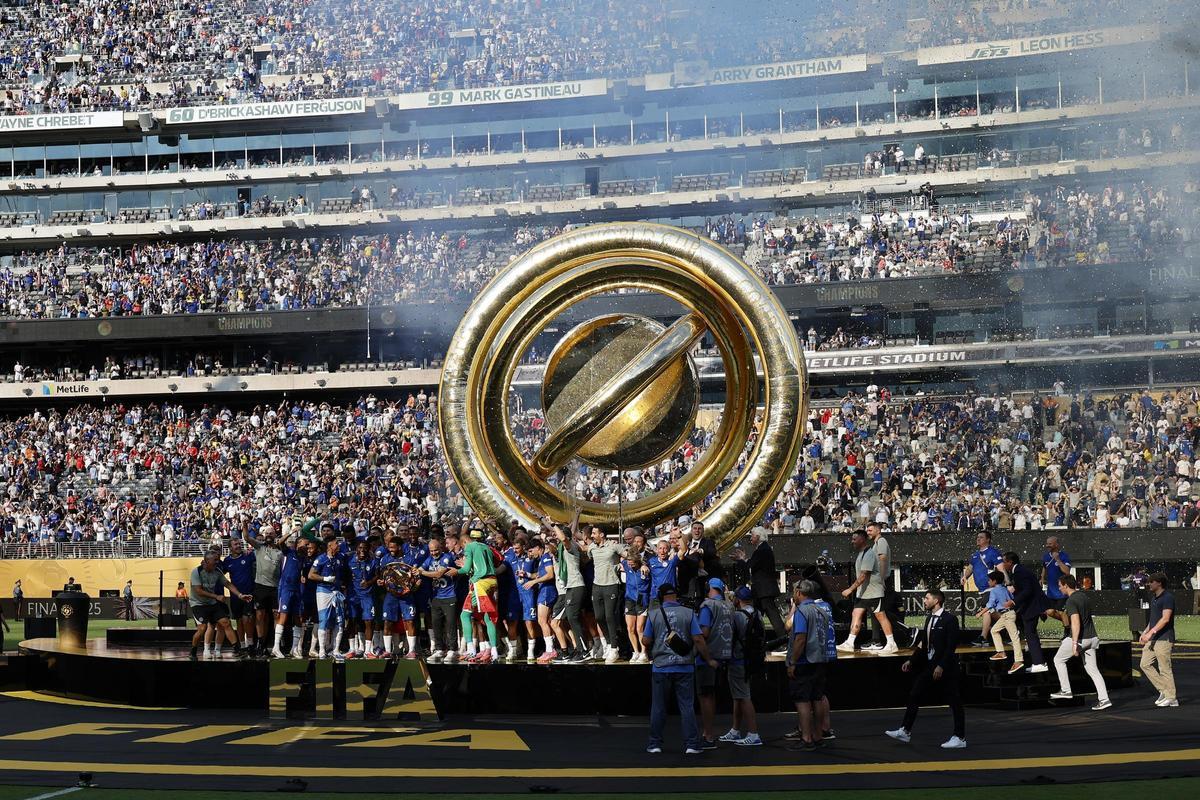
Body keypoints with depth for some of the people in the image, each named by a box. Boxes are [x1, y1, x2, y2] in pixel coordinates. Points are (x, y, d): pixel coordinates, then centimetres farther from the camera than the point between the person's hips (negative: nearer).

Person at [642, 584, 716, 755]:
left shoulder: (654, 615, -2)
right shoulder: (688, 613, -2)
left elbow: (646, 641, -1)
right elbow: (698, 640, -6)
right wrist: (709, 660, 4)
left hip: (661, 667, 0)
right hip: (684, 667, 0)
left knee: (658, 707, 9)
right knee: (687, 706, 3)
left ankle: (655, 744, 13)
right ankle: (691, 744, 1)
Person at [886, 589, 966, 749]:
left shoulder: (949, 620, -12)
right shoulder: (929, 619, 13)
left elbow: (951, 646, -18)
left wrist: (941, 666, -23)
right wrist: (911, 661, 12)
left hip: (946, 667, -9)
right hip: (929, 666, 9)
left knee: (954, 702, 0)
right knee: (913, 696, 6)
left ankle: (960, 738, 6)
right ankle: (905, 732, 10)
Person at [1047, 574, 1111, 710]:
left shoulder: (1071, 601, -16)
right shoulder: (1083, 595, 10)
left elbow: (1075, 622, -27)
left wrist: (1074, 644, -31)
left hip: (1079, 638, -8)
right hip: (1091, 637, 8)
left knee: (1058, 660, 14)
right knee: (1092, 669, 9)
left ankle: (1065, 690, 13)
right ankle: (1104, 699, 1)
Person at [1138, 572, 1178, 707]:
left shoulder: (1168, 598, -13)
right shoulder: (1154, 598, 17)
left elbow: (1165, 619, -23)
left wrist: (1151, 632, -29)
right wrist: (1145, 632, 20)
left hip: (1164, 639, -10)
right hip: (1153, 639, 10)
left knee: (1164, 668, -6)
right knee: (1145, 664, 6)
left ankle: (1171, 699, 2)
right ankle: (1163, 690, 14)